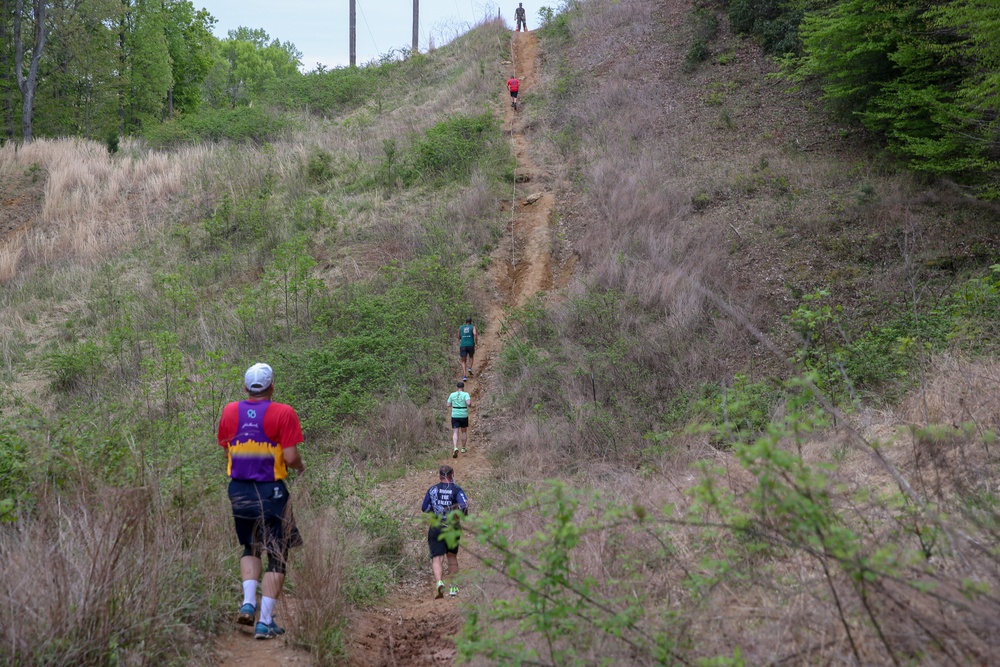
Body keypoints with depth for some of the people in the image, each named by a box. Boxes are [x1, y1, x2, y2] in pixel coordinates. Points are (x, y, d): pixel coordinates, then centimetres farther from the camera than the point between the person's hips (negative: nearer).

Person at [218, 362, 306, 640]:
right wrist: (300, 466, 7)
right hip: (271, 491, -4)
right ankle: (265, 621, 1)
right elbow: (290, 457, -14)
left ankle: (248, 602, 7)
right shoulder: (283, 413, -11)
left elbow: (226, 452, 8)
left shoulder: (230, 411, 2)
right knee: (277, 557, 6)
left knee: (250, 549, 24)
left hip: (239, 490, 4)